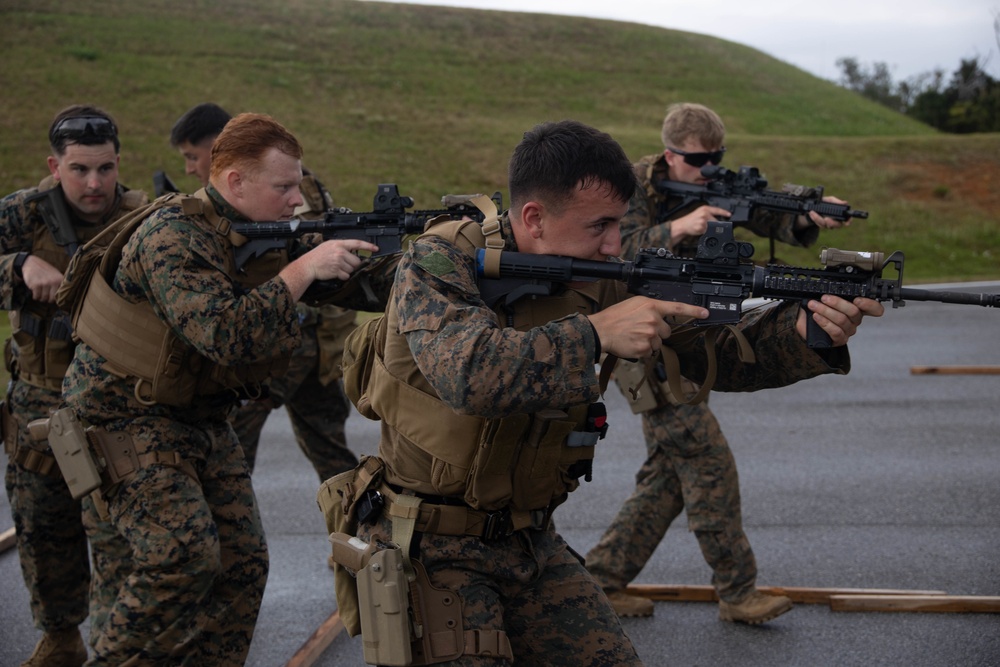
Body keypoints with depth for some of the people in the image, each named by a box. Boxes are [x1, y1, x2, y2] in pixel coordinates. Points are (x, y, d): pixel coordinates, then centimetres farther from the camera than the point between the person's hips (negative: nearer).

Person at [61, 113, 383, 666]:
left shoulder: (271, 234, 2)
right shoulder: (173, 237, -23)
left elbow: (351, 281, 4)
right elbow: (227, 337, -35)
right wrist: (304, 268, -33)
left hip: (199, 417, 8)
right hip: (125, 413, -8)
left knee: (243, 562, 2)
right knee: (185, 555, -21)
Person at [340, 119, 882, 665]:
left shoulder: (595, 284, -1)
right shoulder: (439, 262, -16)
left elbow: (714, 354, 0)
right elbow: (467, 374, -34)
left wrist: (805, 332, -17)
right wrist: (597, 333, -33)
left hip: (531, 544, 5)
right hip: (429, 545, -5)